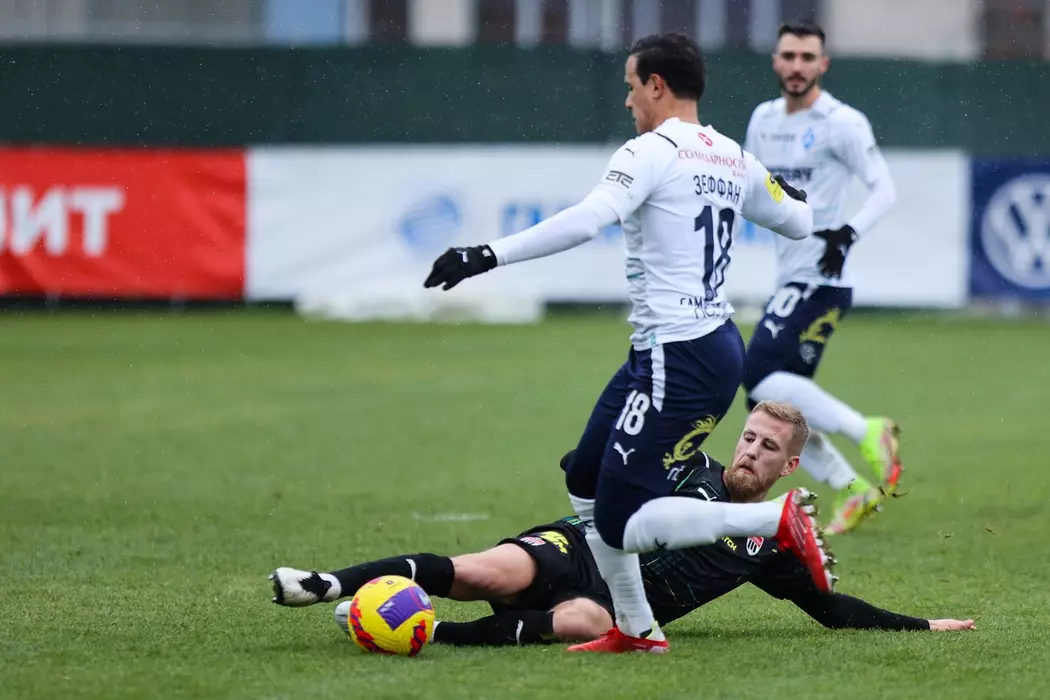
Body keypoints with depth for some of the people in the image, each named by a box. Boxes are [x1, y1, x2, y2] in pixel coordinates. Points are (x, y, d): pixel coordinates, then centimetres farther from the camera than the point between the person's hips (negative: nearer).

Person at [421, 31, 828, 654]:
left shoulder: (652, 153, -12)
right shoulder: (734, 158, 12)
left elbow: (586, 221, -27)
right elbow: (799, 222, 27)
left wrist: (489, 256, -28)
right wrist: (791, 189, 50)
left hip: (679, 361, -9)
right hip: (717, 346, 9)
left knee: (620, 524, -9)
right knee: (586, 485, 17)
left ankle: (777, 520, -14)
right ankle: (636, 630, 21)